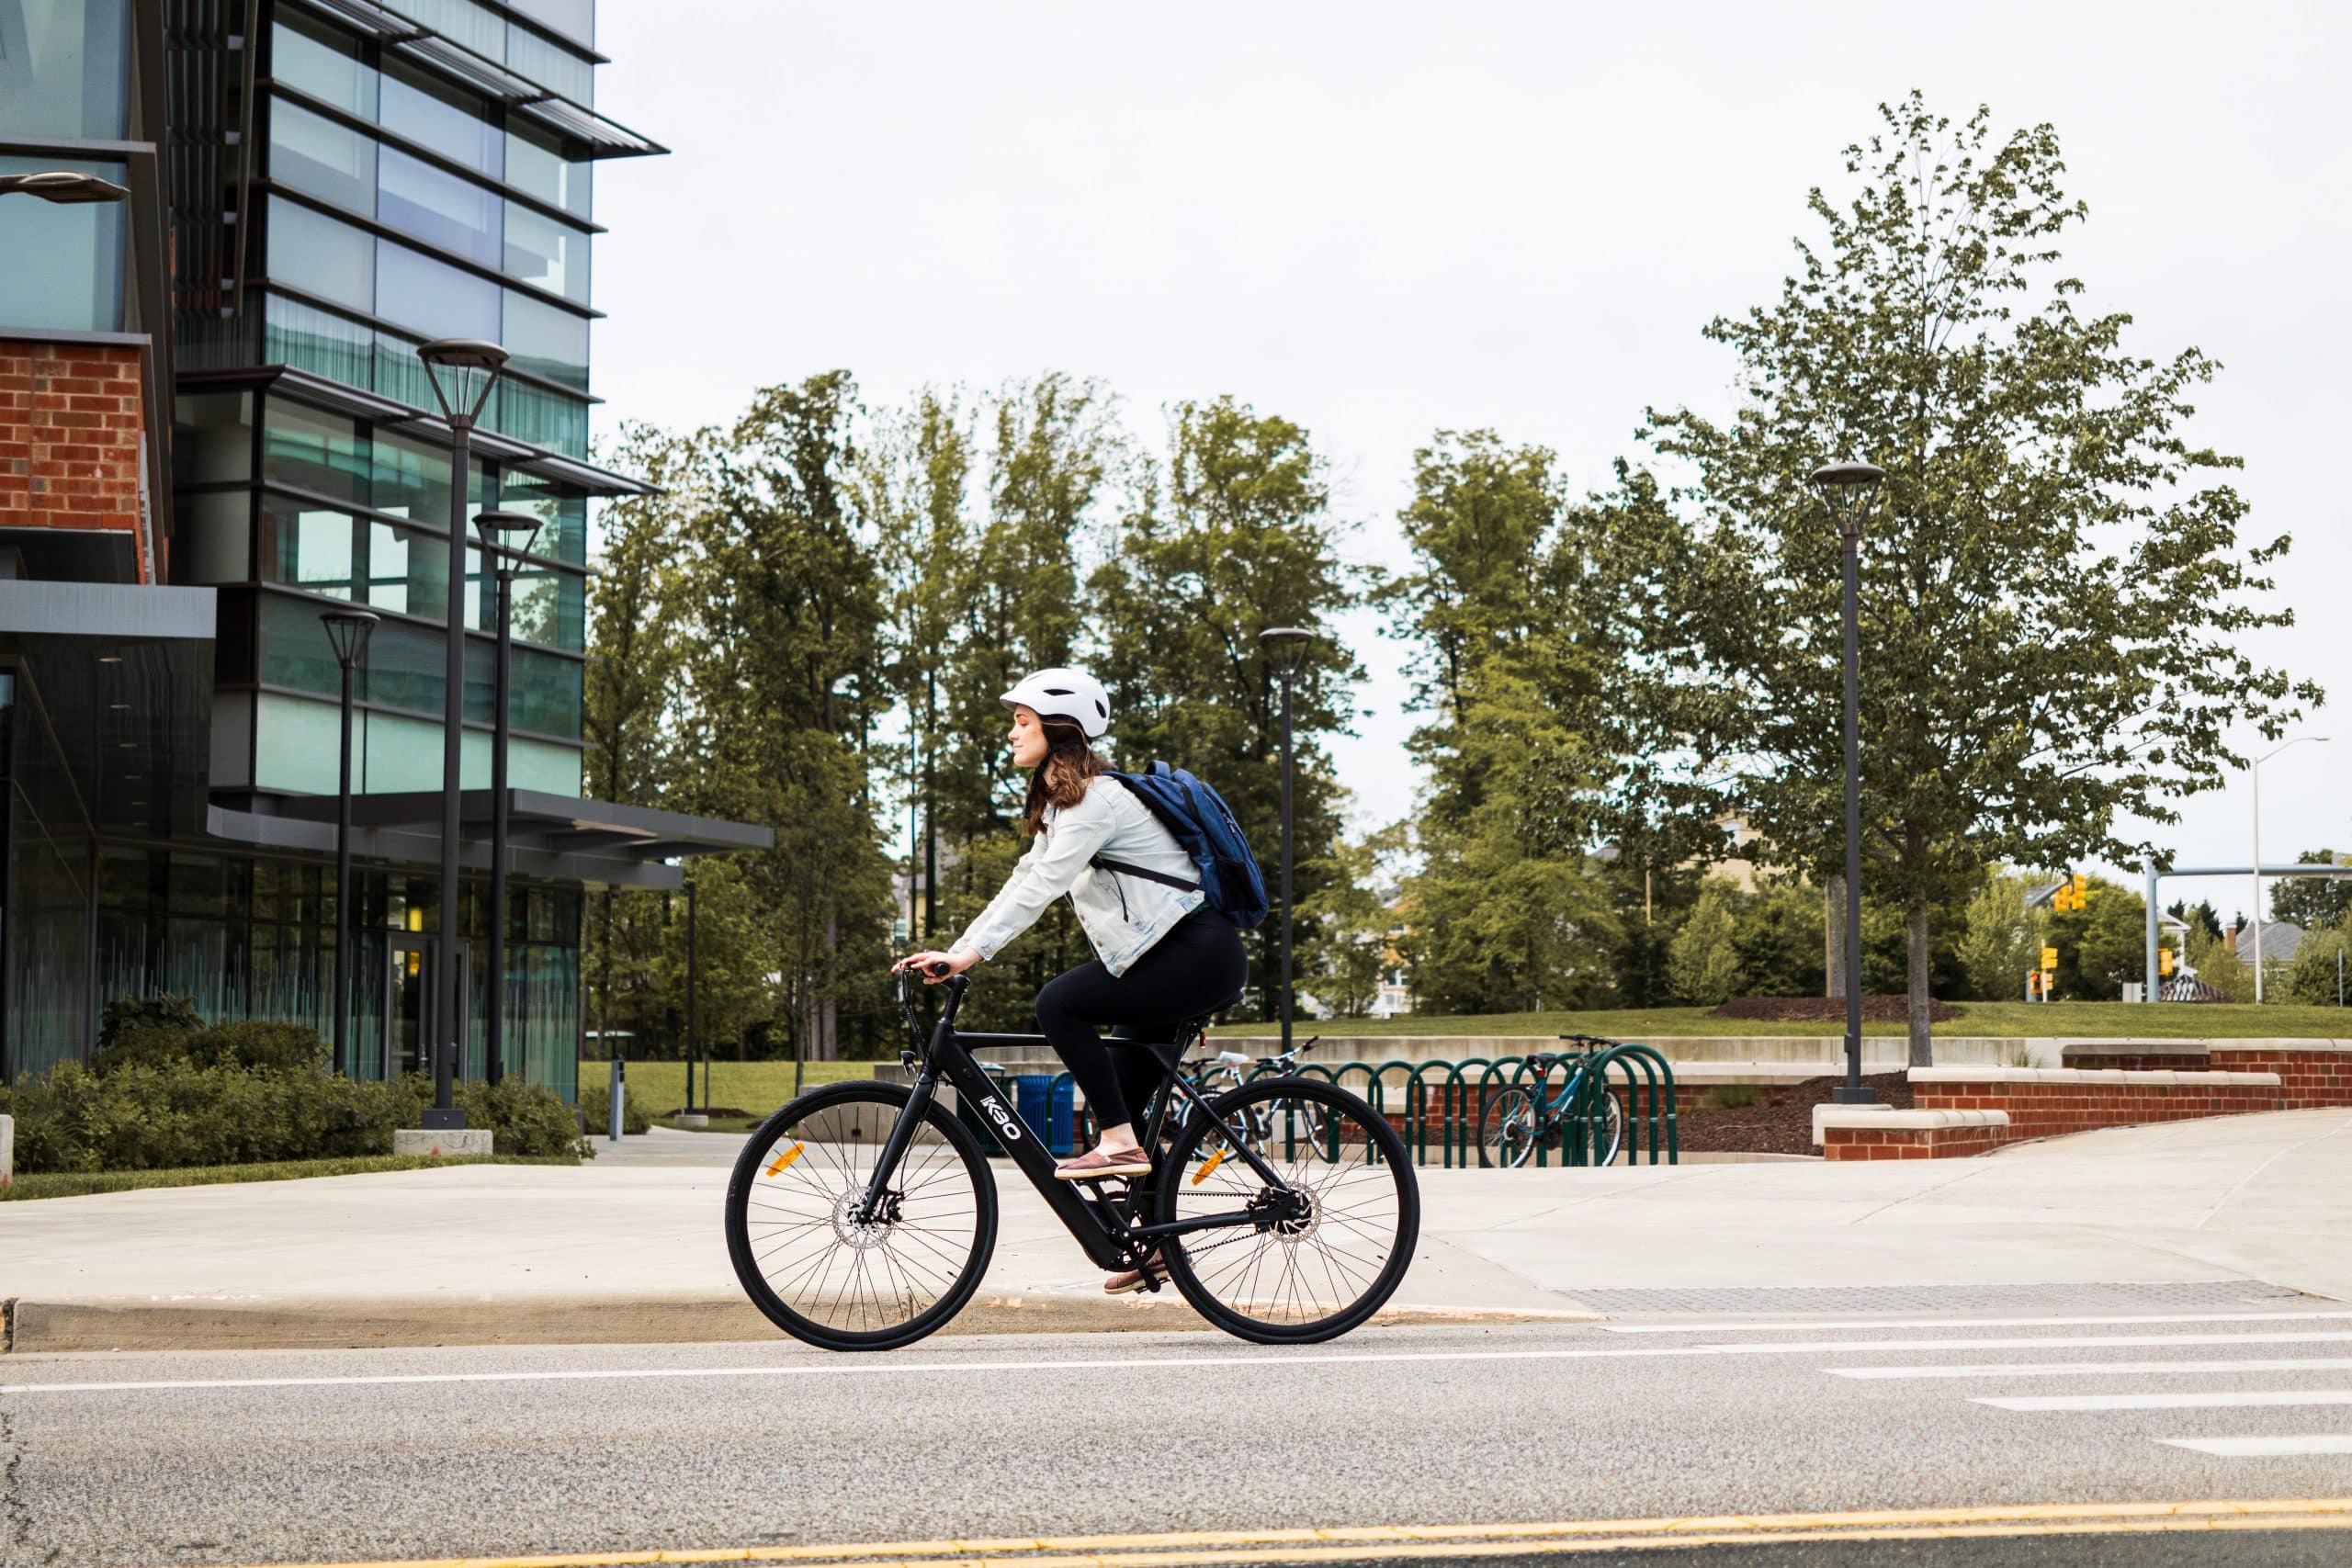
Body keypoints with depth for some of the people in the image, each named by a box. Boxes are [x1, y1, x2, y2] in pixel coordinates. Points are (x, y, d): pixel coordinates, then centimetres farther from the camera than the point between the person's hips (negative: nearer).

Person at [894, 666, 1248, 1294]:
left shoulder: (1096, 799, -15)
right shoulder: (1062, 802, 16)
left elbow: (1040, 888, -25)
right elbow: (1024, 882, 16)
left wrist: (967, 955, -29)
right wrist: (952, 952, 7)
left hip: (1199, 956, -10)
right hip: (1173, 960, 10)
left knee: (1060, 1002, -22)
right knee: (1120, 1097, 9)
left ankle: (1119, 1144, -16)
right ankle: (1155, 1242, 17)